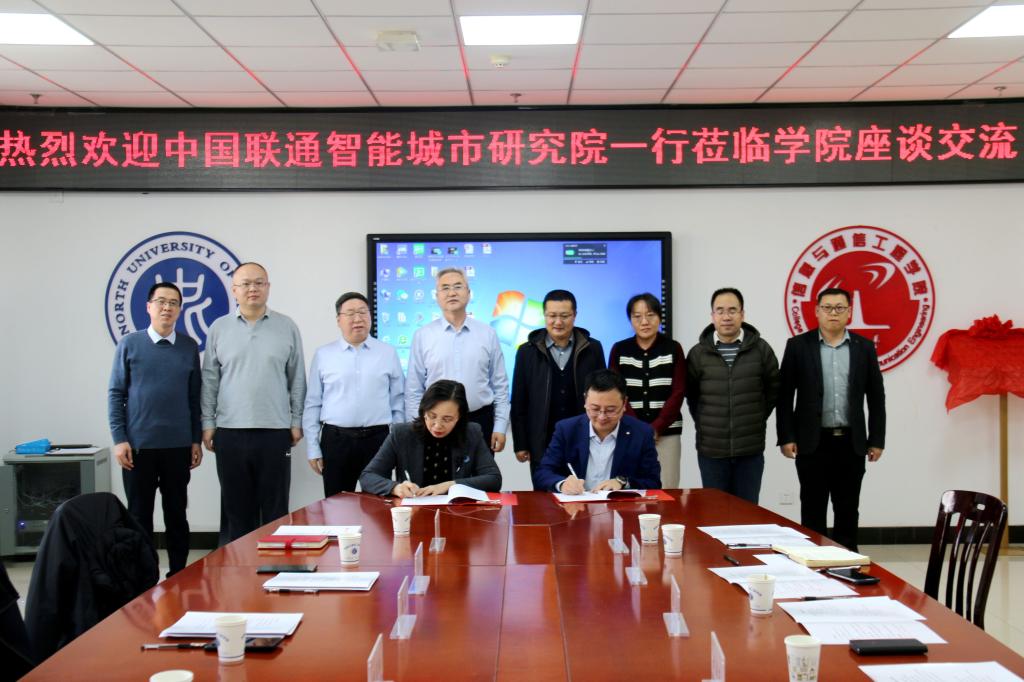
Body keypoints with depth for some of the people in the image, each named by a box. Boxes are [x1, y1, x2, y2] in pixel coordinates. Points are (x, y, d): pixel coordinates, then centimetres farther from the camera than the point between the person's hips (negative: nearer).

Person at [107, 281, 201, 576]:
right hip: (138, 446, -1)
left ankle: (178, 574, 21)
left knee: (176, 513, 10)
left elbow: (195, 396, 6)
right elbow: (116, 394, 0)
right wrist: (119, 439, -6)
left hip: (178, 446, 1)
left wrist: (196, 440, 4)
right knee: (139, 515, 7)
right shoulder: (130, 344, 0)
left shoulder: (189, 347, 4)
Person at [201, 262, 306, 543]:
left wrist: (296, 422, 2)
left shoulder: (287, 327, 4)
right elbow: (210, 380, 7)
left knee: (275, 507, 5)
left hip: (275, 431, -1)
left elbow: (297, 380, 6)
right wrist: (207, 424, 2)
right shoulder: (219, 329, 6)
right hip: (230, 432, 1)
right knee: (236, 506, 8)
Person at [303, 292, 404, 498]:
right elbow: (312, 404, 5)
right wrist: (312, 448, 2)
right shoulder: (323, 355, 4)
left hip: (378, 440, 0)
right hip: (336, 440, 0)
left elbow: (398, 402, 6)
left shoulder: (388, 354, 5)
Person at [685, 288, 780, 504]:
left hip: (750, 449, 0)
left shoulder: (761, 349, -1)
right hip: (711, 449, 0)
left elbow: (773, 390, 10)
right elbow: (690, 395, 11)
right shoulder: (698, 353, 0)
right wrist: (703, 424, 8)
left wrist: (757, 421, 9)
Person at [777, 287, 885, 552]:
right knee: (813, 510, 6)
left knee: (848, 510, 10)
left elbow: (876, 397, 7)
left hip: (851, 443, 2)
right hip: (812, 442, -2)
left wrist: (876, 440, 3)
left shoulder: (864, 347, 5)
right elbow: (785, 395, -1)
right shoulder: (798, 346, 0)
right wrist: (786, 437, -7)